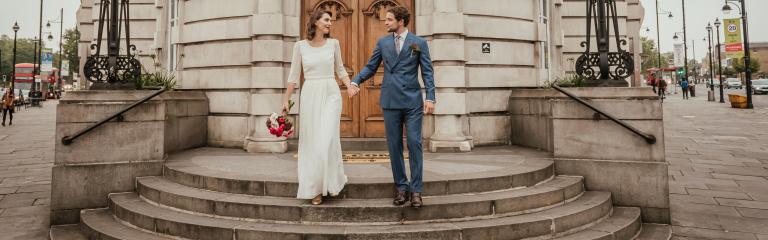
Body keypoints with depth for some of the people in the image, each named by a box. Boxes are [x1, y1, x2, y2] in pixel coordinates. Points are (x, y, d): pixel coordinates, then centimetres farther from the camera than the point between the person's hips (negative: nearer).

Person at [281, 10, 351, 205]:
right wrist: (286, 100, 1)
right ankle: (315, 188, 13)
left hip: (330, 94, 0)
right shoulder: (300, 45, 2)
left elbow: (340, 69, 13)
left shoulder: (333, 43, 5)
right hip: (309, 96, 0)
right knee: (311, 142, 3)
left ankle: (331, 181, 7)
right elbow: (294, 75, 5)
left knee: (328, 139, -12)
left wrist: (349, 86, -5)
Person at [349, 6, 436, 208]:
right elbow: (370, 67, 11)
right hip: (390, 101, 3)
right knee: (394, 146, 5)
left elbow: (427, 72, 0)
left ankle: (416, 190, 3)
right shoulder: (382, 42, 11)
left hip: (412, 101, -2)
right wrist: (356, 81, -6)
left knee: (414, 143, -4)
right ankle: (401, 187, 16)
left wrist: (430, 97, -10)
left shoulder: (419, 43, 3)